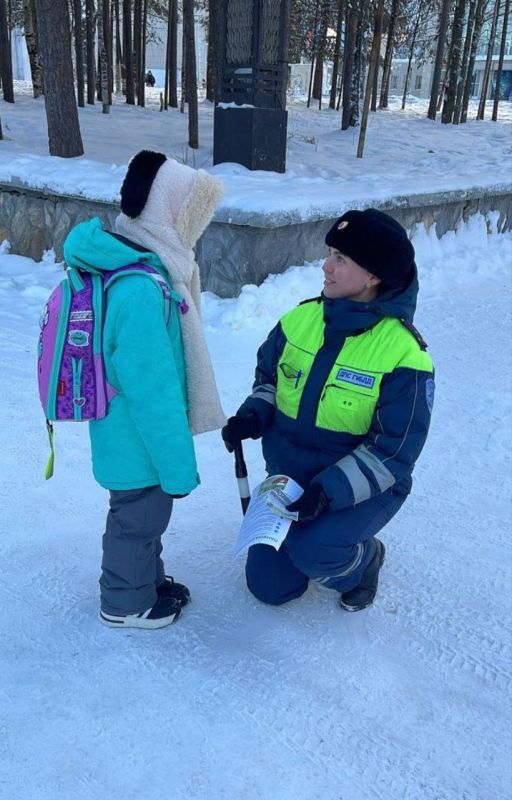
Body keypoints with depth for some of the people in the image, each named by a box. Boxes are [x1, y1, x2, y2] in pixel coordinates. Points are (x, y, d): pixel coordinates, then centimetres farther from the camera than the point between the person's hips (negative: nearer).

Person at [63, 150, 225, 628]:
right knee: (138, 520, 14)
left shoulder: (121, 260, -1)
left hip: (125, 432, 9)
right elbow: (155, 394, -29)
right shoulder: (140, 291, -33)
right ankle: (127, 604, 38)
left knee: (143, 514, 27)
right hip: (140, 444, -9)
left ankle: (146, 580, 49)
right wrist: (179, 466, -19)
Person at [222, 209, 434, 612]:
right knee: (268, 587, 6)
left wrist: (330, 491, -30)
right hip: (288, 477, 5)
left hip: (365, 488, -4)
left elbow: (393, 451, -21)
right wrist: (252, 416, -11)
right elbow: (268, 376, 9)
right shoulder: (301, 319, -8)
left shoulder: (403, 354, -22)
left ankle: (364, 558, 5)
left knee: (312, 551, -31)